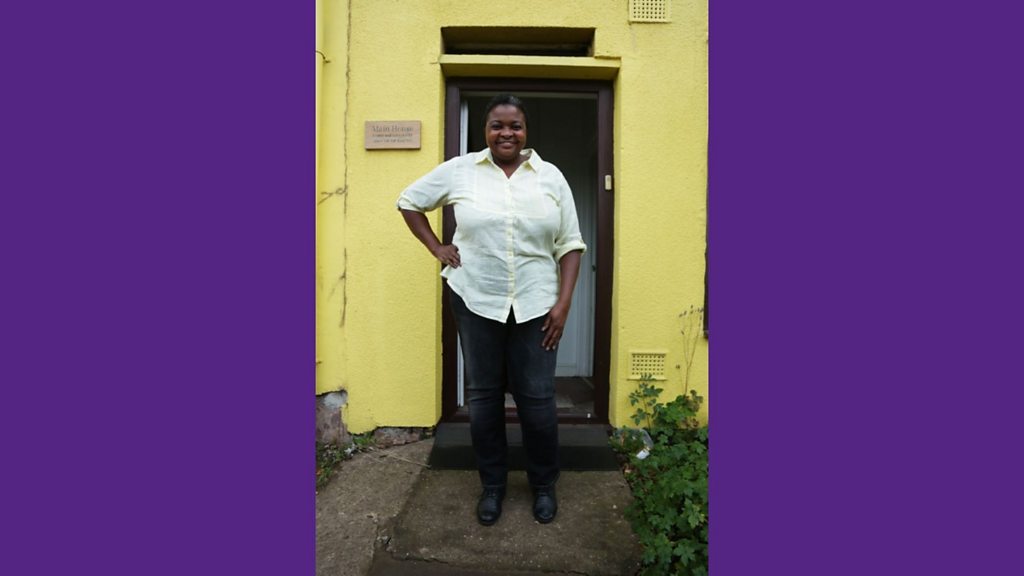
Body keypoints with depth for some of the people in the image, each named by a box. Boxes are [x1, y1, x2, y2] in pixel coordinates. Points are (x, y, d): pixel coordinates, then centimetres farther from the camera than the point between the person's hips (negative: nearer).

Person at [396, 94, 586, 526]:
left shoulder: (551, 177, 2)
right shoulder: (459, 170, 0)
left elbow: (569, 245, 3)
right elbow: (409, 201, 12)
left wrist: (564, 302, -5)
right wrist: (437, 249, 2)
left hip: (536, 305, 0)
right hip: (476, 301, 0)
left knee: (537, 397, 5)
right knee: (483, 395, 10)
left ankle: (544, 484, 28)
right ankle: (492, 484, 29)